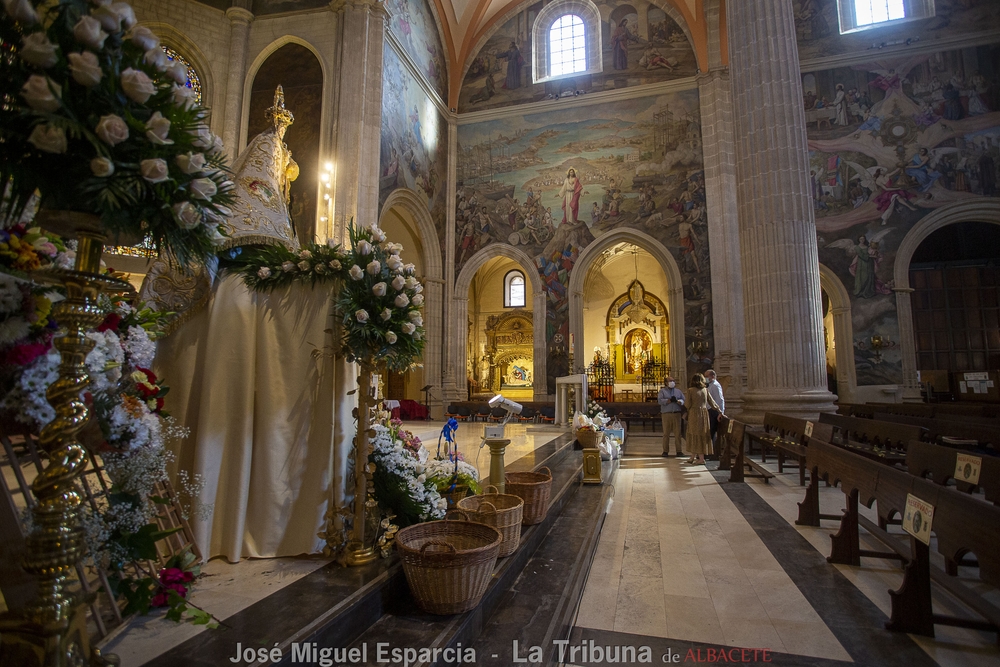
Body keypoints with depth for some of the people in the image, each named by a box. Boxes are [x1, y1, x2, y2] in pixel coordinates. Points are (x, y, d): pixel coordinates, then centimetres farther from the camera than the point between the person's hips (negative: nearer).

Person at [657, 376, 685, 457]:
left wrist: (677, 401, -10)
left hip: (677, 414, 2)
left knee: (677, 433, -1)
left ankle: (678, 451, 4)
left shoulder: (678, 391, 19)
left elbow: (683, 400, 10)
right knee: (666, 433, -1)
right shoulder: (662, 391, 10)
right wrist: (670, 400, -11)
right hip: (666, 414, -2)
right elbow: (660, 400, -4)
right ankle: (665, 451, 4)